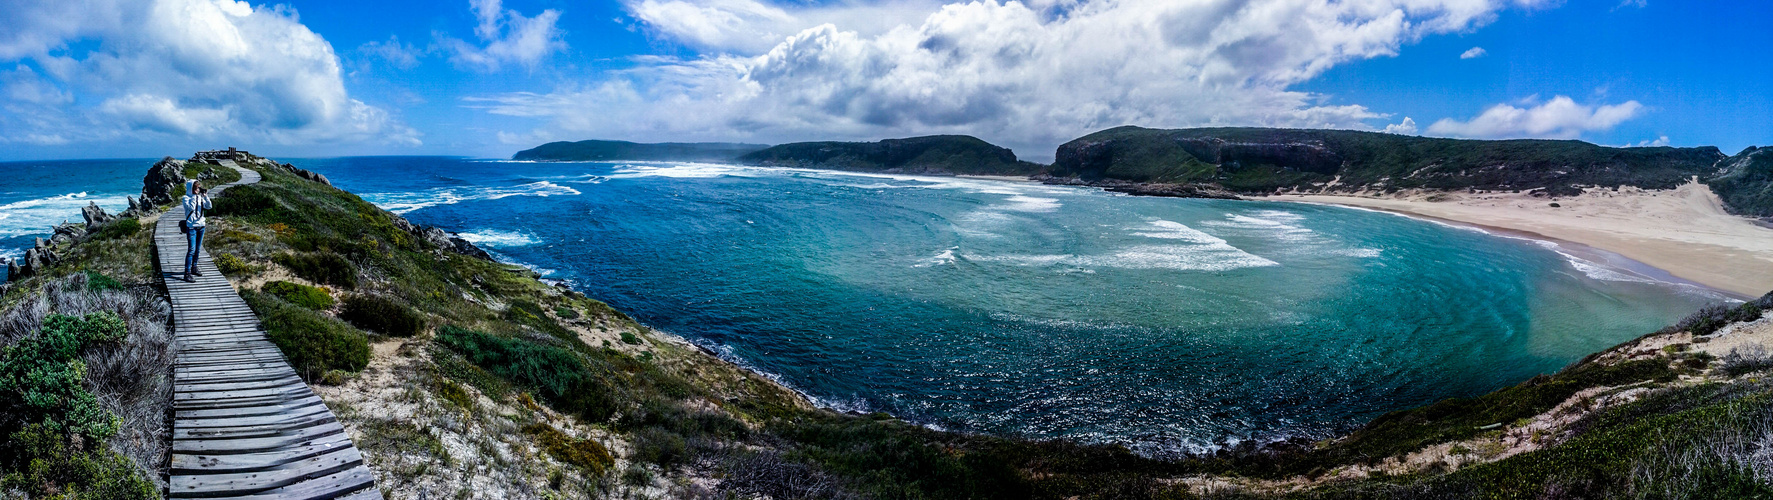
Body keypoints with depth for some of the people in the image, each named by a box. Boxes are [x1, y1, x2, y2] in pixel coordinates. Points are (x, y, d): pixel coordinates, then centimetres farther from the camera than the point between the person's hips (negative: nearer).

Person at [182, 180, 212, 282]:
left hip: (201, 226, 6)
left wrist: (205, 196, -10)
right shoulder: (186, 198, -7)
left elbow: (208, 207, 1)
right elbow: (191, 208, -22)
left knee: (198, 249, 13)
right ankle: (187, 273, -7)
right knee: (192, 250, -10)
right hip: (191, 226, -6)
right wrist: (194, 196, -19)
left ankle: (194, 268, 26)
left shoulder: (200, 197, 8)